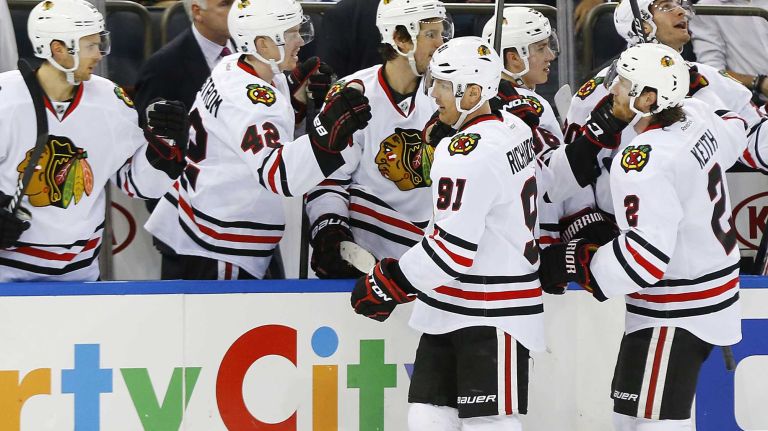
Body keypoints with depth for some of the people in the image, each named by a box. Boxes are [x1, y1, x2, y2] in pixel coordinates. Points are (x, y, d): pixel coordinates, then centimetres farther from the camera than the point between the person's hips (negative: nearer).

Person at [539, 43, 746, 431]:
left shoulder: (644, 163, -25)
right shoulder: (697, 117, 1)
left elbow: (647, 254, -29)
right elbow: (734, 135, 25)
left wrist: (573, 262, -20)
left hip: (674, 315, -10)